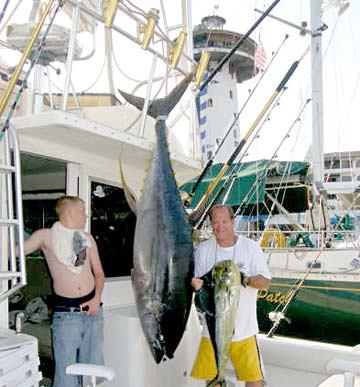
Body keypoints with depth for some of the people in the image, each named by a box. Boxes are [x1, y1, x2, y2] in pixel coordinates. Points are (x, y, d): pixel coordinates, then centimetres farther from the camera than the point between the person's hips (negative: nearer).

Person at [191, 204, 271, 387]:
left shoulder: (251, 247, -2)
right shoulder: (202, 249, 3)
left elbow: (265, 282, -3)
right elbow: (196, 281, 4)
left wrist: (245, 279, -22)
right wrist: (196, 285, -20)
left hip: (244, 328, -1)